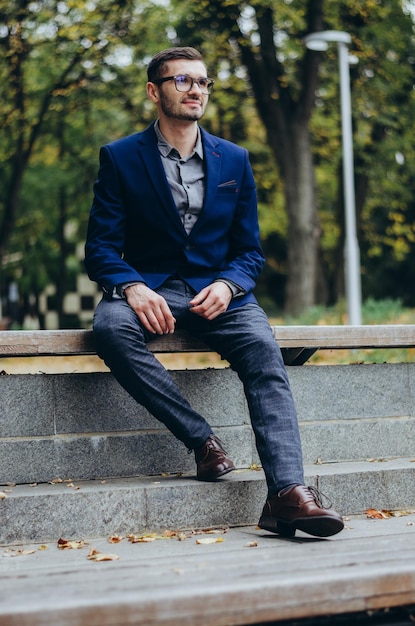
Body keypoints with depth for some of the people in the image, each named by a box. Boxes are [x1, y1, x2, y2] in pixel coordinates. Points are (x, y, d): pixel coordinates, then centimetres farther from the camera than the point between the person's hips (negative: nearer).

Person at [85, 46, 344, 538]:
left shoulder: (234, 160, 11)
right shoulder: (120, 158, 4)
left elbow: (250, 250, 11)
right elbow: (100, 248, -2)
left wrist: (226, 285, -14)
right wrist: (133, 289, -24)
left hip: (217, 290, 1)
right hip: (150, 290, -1)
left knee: (262, 348, -30)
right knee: (110, 327, -36)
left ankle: (287, 493, -42)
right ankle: (201, 439, -26)